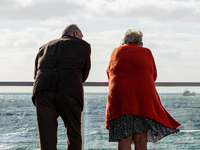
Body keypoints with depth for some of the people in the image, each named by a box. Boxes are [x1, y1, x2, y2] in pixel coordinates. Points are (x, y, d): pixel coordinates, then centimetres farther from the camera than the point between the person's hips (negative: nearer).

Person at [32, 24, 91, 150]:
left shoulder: (45, 47, 31)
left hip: (42, 92, 2)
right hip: (69, 92, -2)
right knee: (74, 136, 12)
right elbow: (84, 74, 27)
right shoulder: (84, 45, 23)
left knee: (47, 139, 2)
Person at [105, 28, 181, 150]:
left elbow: (109, 73, 21)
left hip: (120, 99, 0)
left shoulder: (117, 51, 12)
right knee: (141, 139, 3)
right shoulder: (146, 52, 10)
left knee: (124, 140, -3)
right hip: (143, 98, 0)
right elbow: (153, 76, 15)